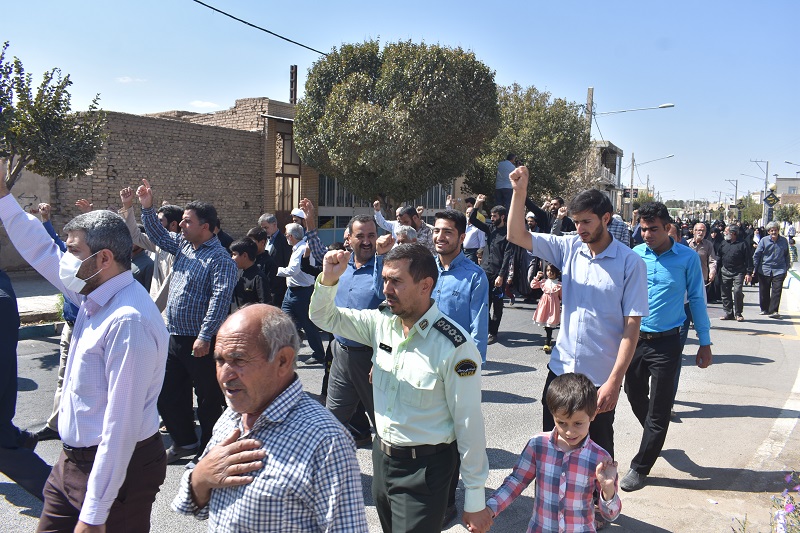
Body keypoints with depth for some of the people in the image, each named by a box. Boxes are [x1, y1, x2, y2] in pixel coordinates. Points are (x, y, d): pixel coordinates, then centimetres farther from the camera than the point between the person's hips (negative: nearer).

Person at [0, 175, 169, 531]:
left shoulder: (128, 321, -28)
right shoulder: (96, 296, 1)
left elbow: (121, 425, -29)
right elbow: (42, 252, 16)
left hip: (116, 468, -9)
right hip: (74, 462, 9)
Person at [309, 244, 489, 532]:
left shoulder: (454, 346, -23)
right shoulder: (381, 323, -4)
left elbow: (469, 424, -18)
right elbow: (324, 316, 6)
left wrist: (475, 498, -11)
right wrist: (328, 279, -15)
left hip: (423, 469, -6)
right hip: (381, 455, 7)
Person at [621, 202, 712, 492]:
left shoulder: (687, 258, -8)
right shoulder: (635, 254, -1)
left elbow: (697, 299, -1)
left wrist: (704, 343, 0)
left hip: (666, 343, -3)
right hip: (634, 338, 3)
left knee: (658, 409, 3)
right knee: (634, 395, 17)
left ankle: (640, 468, 16)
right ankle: (655, 439, 45)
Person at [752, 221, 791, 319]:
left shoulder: (784, 241, 2)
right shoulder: (764, 240, -4)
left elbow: (786, 256, 14)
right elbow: (756, 255, 1)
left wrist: (786, 269, 14)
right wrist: (755, 269, 0)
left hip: (779, 270, 0)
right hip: (764, 270, 0)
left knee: (777, 290, -9)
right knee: (764, 291, 9)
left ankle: (773, 311, -9)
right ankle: (765, 309, 25)